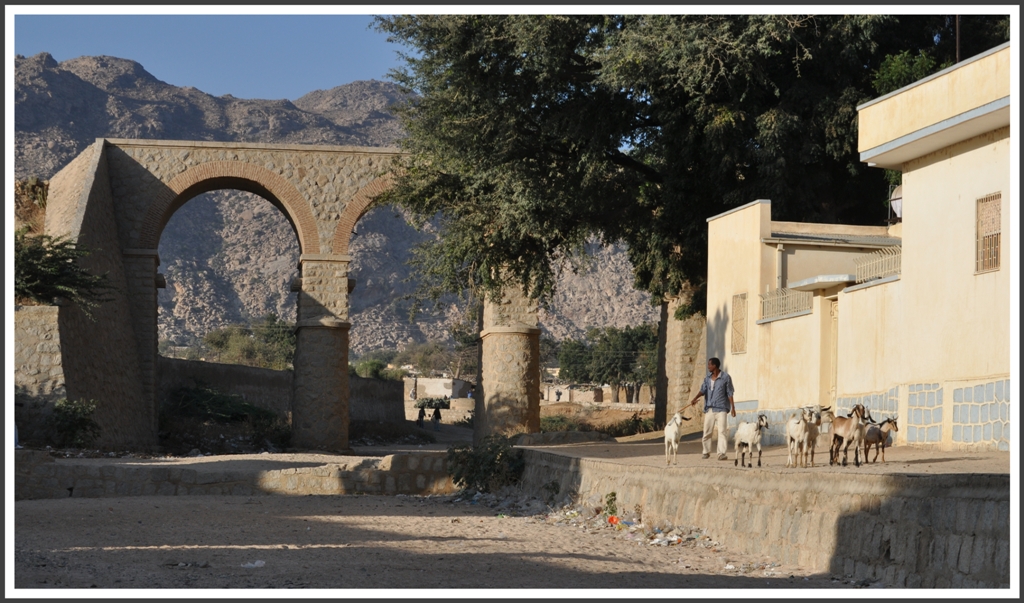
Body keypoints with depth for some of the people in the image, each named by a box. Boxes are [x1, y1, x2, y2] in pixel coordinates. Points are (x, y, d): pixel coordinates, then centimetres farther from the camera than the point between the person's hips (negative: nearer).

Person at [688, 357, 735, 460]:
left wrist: (733, 407, -3)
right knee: (707, 430, 6)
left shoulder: (725, 377, -3)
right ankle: (706, 451, 18)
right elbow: (703, 390, -2)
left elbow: (729, 393, -1)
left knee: (722, 430, -11)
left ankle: (722, 453, -11)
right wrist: (694, 399, -20)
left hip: (721, 408, -5)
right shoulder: (707, 378, 10)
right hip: (709, 408, 5)